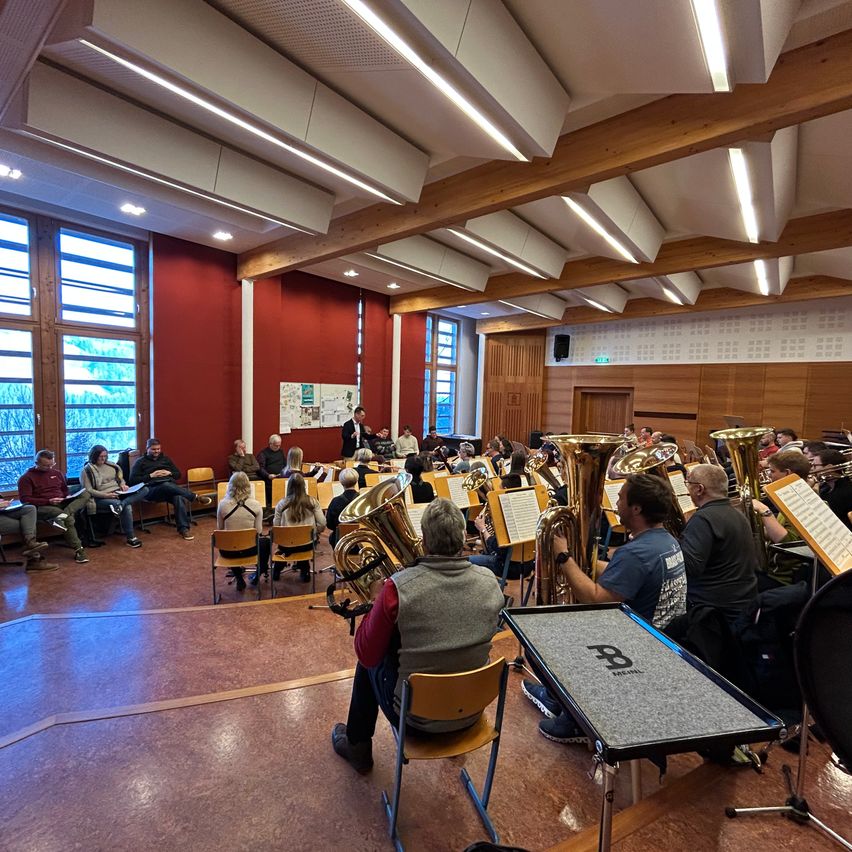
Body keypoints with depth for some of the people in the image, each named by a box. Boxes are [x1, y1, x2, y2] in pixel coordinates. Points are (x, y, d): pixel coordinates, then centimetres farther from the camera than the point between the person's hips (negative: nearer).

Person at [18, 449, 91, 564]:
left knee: (85, 494, -22)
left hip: (62, 504, 6)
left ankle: (62, 516, -43)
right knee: (68, 518, -35)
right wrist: (48, 501, -18)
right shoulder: (27, 478, 2)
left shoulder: (56, 473, 18)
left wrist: (65, 498, 6)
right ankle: (78, 550, -34)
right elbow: (25, 499, -8)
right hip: (42, 507, -5)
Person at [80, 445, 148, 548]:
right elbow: (88, 490, -7)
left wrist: (123, 484, 4)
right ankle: (130, 538, -29)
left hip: (119, 493, 6)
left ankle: (121, 504, -38)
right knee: (127, 507, -34)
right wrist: (106, 495, -19)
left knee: (144, 490, -18)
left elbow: (120, 477, 28)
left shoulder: (110, 465, 17)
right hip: (102, 498, -6)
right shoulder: (87, 470, 0)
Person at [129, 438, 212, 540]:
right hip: (152, 490, -2)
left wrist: (169, 473, 3)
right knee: (167, 485, -40)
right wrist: (150, 476, -6)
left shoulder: (165, 459, 25)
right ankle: (196, 498, -34)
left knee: (179, 497, -34)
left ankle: (183, 529, -37)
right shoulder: (140, 462, 15)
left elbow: (178, 474, 24)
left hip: (171, 487, 3)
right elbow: (133, 480, 4)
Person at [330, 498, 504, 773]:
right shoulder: (490, 582, -13)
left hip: (417, 716, -4)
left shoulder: (398, 588, -27)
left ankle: (357, 747, 42)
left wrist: (377, 602, -2)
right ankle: (457, 740, 49)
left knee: (370, 662, 24)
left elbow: (367, 655, -13)